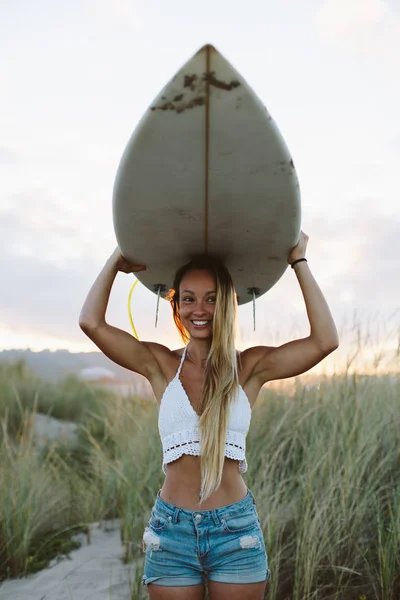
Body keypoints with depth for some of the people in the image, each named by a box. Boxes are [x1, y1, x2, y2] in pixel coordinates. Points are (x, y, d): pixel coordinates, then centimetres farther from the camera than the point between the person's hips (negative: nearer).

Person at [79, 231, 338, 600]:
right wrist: (116, 263, 4)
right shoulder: (161, 365, 3)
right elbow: (92, 322, -7)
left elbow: (325, 340, -10)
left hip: (236, 529, 0)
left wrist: (300, 263, -5)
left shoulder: (250, 367, 1)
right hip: (171, 529, 1)